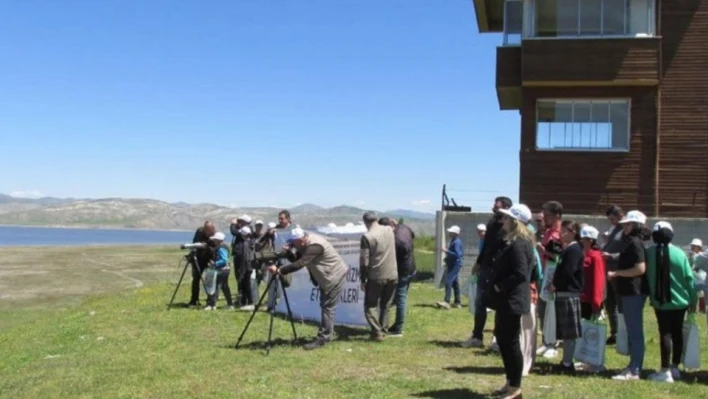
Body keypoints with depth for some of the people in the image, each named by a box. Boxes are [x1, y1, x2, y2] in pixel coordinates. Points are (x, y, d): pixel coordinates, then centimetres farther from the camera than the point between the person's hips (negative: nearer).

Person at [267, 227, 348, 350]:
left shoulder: (314, 246, -30)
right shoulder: (305, 245, -1)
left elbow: (299, 264, -33)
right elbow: (297, 260, 3)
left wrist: (279, 271, -32)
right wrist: (288, 252, -17)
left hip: (335, 277, -10)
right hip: (326, 277, 10)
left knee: (327, 307, -8)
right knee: (325, 306, 17)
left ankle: (322, 338, -5)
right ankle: (328, 333, 28)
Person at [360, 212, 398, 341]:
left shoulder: (367, 236, -13)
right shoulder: (389, 230, 3)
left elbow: (364, 261, -12)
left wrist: (363, 280, -4)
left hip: (376, 277, -5)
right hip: (392, 275, 5)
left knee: (370, 306, 8)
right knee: (386, 305, 17)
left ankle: (377, 332, -1)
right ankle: (383, 331, 21)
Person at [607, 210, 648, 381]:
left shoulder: (635, 243, -15)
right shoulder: (630, 242, 16)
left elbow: (640, 269, -23)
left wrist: (616, 273, -17)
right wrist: (617, 273, 12)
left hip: (634, 292, -11)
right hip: (630, 291, 11)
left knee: (635, 331, -6)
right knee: (633, 330, 15)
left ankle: (634, 370, -3)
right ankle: (634, 366, 22)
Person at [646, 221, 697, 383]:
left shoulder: (649, 253, -7)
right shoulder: (679, 253, -4)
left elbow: (647, 276, -2)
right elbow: (689, 278, -1)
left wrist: (652, 296, 8)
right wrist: (693, 300, 7)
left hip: (660, 301, -2)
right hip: (679, 300, 2)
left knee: (665, 333, -1)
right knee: (677, 333, 13)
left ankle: (665, 371, -4)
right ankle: (675, 367, 22)